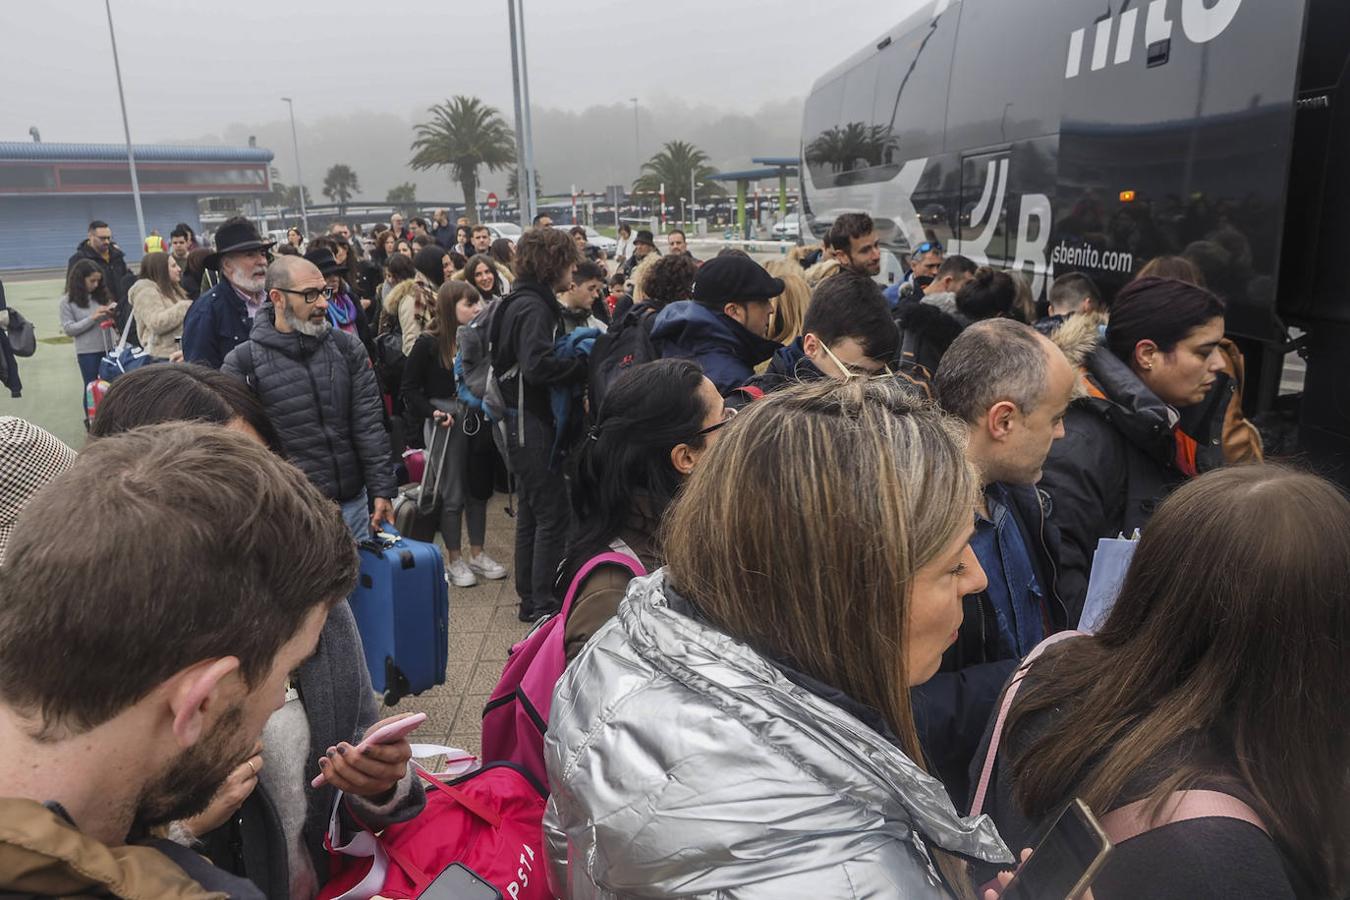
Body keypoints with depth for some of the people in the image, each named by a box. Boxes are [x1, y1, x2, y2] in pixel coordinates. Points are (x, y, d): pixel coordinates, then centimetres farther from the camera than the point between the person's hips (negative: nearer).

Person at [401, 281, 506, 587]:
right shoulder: (428, 343, -9)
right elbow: (410, 388, -6)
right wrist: (433, 413, -19)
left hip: (477, 421, 5)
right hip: (447, 423, -4)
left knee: (480, 488, 12)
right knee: (453, 494, 5)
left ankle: (477, 554, 27)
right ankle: (454, 561, 19)